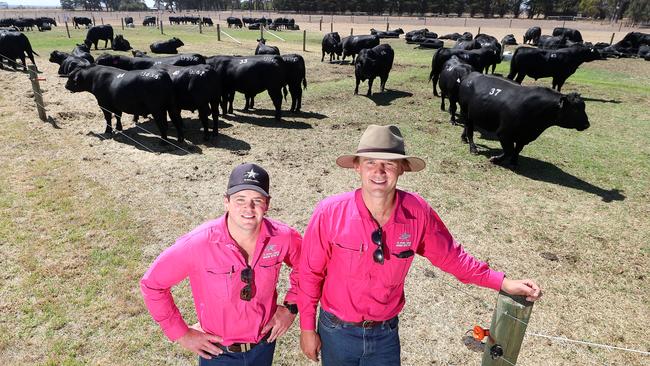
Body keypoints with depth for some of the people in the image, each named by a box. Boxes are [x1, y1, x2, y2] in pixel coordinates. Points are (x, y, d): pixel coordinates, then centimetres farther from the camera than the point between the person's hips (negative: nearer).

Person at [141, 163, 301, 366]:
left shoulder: (283, 237, -20)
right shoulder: (198, 243, -27)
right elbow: (152, 284, -15)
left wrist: (291, 306, -4)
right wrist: (181, 334, -11)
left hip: (264, 346, 2)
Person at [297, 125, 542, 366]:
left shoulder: (418, 213, -18)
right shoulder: (330, 213, -23)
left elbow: (450, 255, 0)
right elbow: (310, 272, -10)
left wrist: (502, 283, -5)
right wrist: (307, 329, -3)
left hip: (386, 333, 1)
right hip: (338, 332, -1)